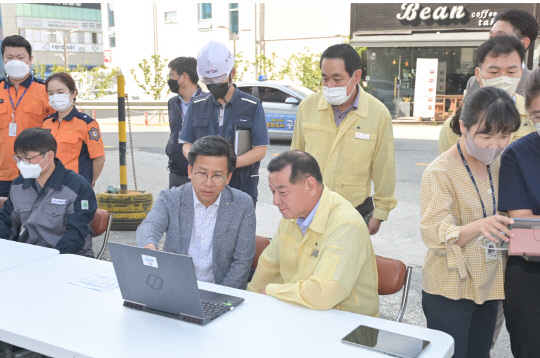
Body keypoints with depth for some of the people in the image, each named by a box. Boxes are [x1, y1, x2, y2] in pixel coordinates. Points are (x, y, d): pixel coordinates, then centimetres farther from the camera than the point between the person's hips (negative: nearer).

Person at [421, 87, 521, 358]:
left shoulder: (498, 165, 5)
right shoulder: (439, 172, -16)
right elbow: (433, 235, -22)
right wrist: (478, 227, -39)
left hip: (489, 287, 6)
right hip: (450, 291, -6)